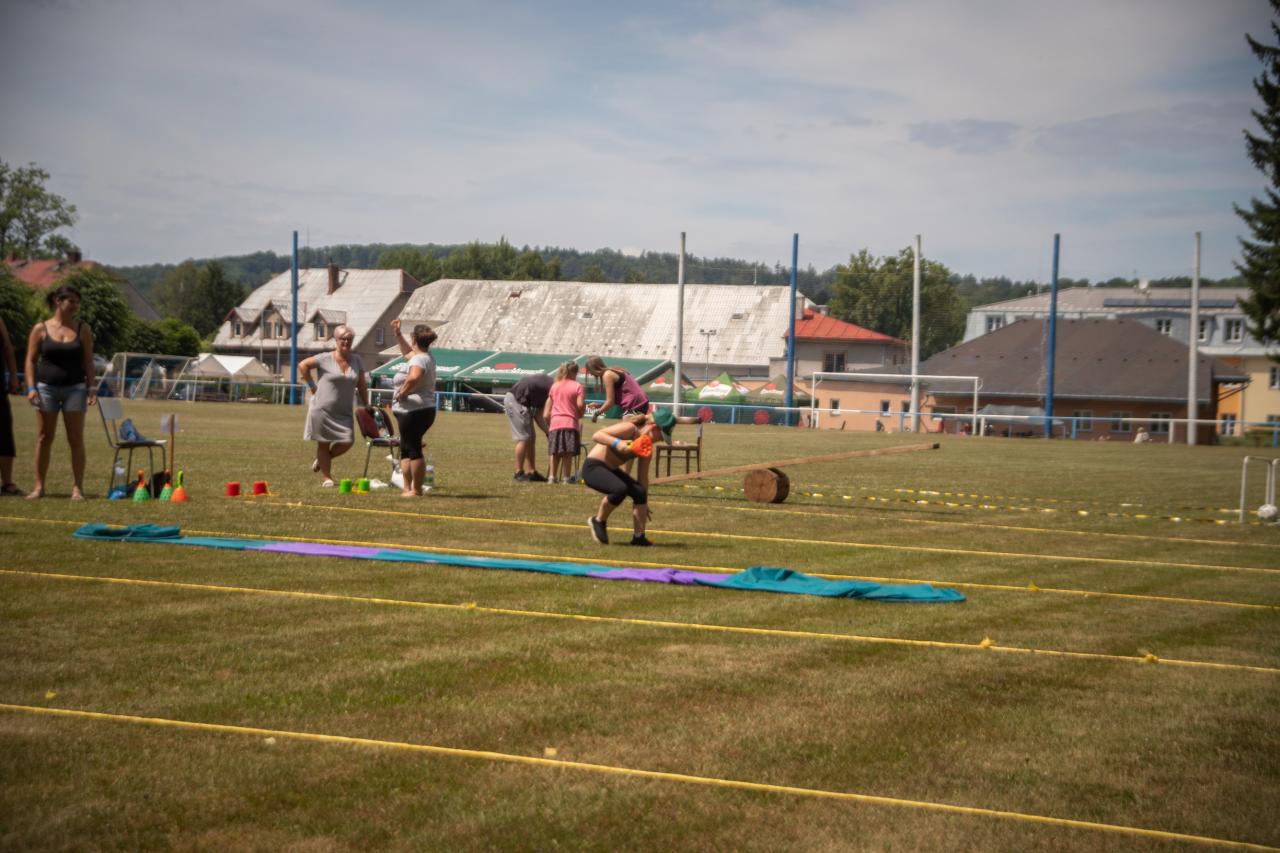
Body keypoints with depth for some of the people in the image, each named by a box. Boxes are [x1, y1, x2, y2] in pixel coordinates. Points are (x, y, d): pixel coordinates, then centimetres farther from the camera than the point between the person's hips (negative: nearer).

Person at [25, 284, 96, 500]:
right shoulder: (41, 329, 2)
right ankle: (39, 486, 8)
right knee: (44, 438, 2)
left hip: (75, 388, 1)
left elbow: (88, 362, 7)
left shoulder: (83, 330, 6)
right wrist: (31, 388, -7)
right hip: (46, 388, -1)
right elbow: (31, 360, 3)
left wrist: (92, 388, -2)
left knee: (76, 440, -1)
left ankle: (78, 488, 2)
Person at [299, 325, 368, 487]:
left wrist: (366, 406, 8)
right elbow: (303, 365, -4)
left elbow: (362, 386, 10)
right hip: (323, 409, -4)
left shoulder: (357, 361, 5)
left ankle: (322, 460, 23)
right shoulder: (326, 359, -8)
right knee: (323, 443, 3)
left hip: (344, 412, 4)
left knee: (347, 442, -4)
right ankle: (327, 477, 14)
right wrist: (311, 385, -7)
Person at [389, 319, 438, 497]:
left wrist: (402, 392, -23)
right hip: (413, 411, 11)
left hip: (414, 411, -11)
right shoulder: (424, 357, 16)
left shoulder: (419, 359, -17)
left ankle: (416, 490, -4)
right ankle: (407, 487, 20)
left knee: (413, 450, -6)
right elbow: (407, 352, 38)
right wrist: (397, 334, 34)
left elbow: (414, 377, -38)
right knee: (406, 449, 17)